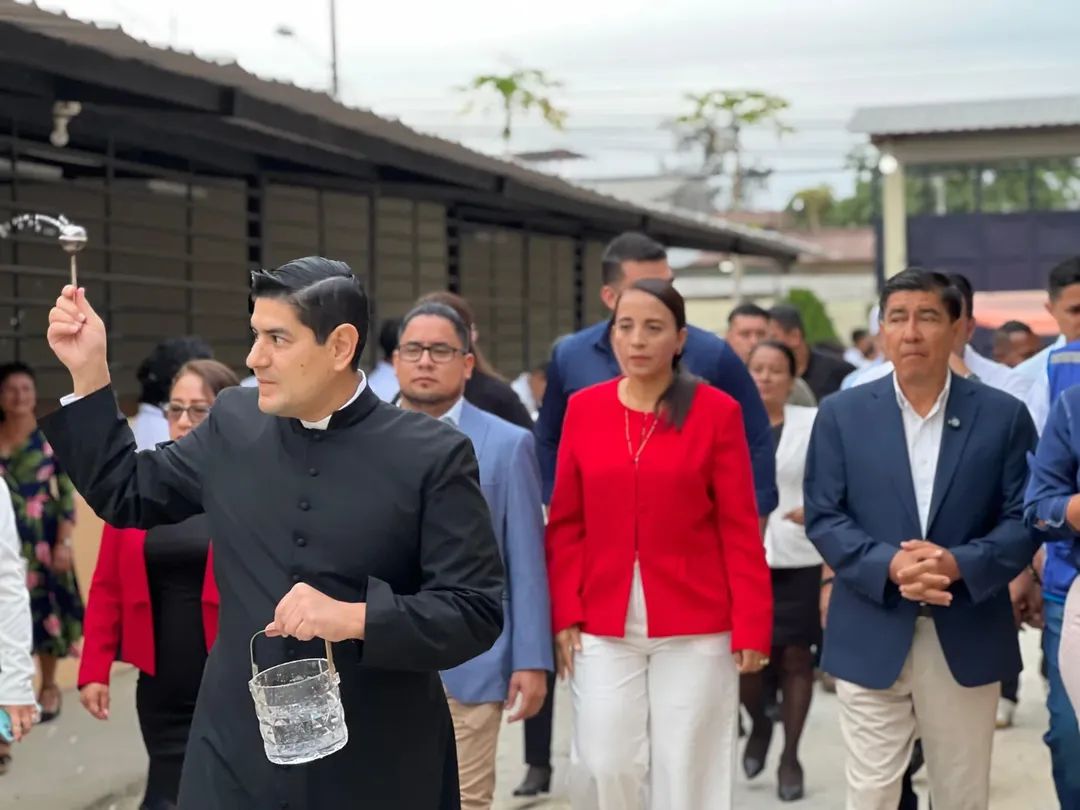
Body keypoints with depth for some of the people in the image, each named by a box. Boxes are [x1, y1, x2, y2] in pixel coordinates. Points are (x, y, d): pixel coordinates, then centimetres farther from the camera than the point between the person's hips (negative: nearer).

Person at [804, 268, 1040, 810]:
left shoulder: (1003, 415, 3)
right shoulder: (842, 414, 3)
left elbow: (1024, 518, -1)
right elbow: (822, 517, -1)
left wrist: (959, 564, -18)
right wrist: (890, 565, -18)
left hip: (967, 638, 1)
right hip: (871, 637, 0)